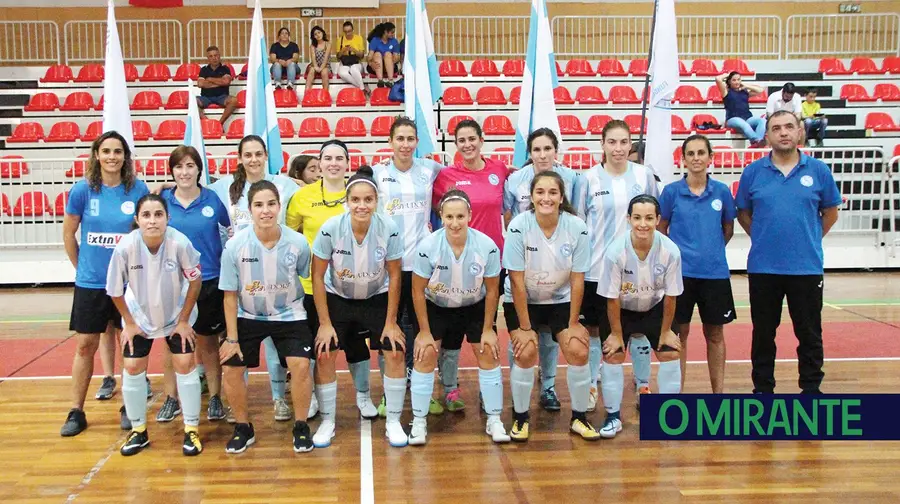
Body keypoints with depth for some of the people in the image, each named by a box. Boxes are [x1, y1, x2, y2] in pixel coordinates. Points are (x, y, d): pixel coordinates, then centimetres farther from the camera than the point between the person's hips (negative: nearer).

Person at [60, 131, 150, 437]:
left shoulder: (138, 189, -5)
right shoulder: (82, 190, -5)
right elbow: (68, 233, 5)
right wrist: (82, 268, 8)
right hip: (90, 283, 0)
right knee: (85, 345, 6)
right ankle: (76, 412, 17)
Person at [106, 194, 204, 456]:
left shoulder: (180, 243, -30)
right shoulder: (125, 247, -27)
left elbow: (195, 280, -13)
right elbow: (115, 290, -10)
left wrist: (184, 320, -9)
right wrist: (129, 323, -3)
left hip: (177, 315, -1)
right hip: (139, 316, 1)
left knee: (185, 364, -6)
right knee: (132, 367, 1)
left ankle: (192, 430, 8)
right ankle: (138, 430, 21)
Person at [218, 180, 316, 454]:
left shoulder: (298, 243, -20)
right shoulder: (235, 245, -20)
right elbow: (230, 294, -10)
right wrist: (231, 337, -8)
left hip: (289, 314, -1)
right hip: (247, 316, 1)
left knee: (301, 365, -16)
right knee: (231, 368, -5)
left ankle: (301, 426, 8)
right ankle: (243, 428, 20)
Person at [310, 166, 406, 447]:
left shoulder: (389, 230, -23)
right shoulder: (330, 229, -24)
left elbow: (394, 276, -10)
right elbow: (317, 276, -13)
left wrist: (391, 323, -8)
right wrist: (325, 323, -12)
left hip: (377, 298, 0)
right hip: (337, 298, 0)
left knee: (396, 352, -10)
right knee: (324, 355, -9)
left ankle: (393, 421, 7)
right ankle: (327, 421, 11)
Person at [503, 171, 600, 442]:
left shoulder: (577, 228, -17)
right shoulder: (519, 226, -23)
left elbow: (577, 280, -10)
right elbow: (517, 281, -19)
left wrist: (573, 323, -9)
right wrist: (525, 327, -17)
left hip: (561, 300, 2)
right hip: (522, 302, -2)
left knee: (578, 351, -12)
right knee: (526, 353, -18)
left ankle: (579, 418, 8)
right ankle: (520, 418, 4)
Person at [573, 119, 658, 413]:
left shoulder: (644, 175, 1)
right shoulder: (588, 179, -3)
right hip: (595, 268, -1)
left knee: (638, 328, 10)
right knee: (594, 329, 9)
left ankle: (643, 386, 25)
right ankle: (590, 386, 23)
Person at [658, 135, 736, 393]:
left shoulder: (722, 191, 0)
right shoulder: (671, 191, -4)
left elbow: (728, 229, 13)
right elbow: (661, 230, 5)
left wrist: (712, 249, 10)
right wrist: (674, 254, 4)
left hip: (715, 272, 2)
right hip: (680, 272, -1)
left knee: (715, 334, 10)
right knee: (679, 333, 6)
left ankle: (718, 391, 21)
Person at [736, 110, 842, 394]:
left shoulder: (818, 170, 0)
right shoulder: (753, 172, 0)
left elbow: (830, 213, 9)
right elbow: (743, 214, 10)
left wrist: (808, 240, 6)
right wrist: (764, 238, 4)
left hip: (807, 267, 0)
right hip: (763, 268, 1)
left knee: (809, 334, 7)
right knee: (763, 334, 10)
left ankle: (811, 388, 21)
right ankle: (763, 388, 23)